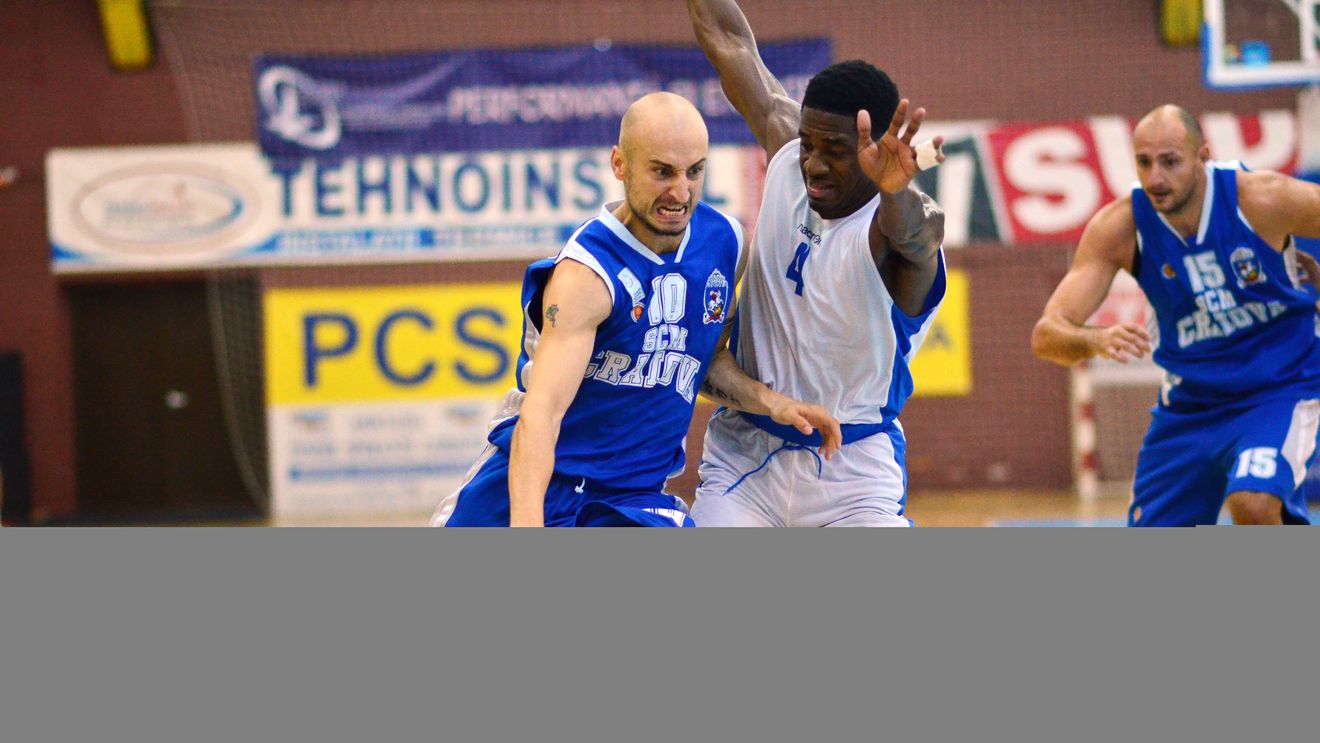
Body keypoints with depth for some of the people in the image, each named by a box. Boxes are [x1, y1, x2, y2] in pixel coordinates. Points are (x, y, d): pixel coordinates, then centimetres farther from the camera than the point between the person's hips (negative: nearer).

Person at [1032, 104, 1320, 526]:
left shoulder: (1262, 200, -22)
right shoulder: (1119, 227, -16)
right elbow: (1046, 335, -24)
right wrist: (1096, 341, -45)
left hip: (1281, 389, -3)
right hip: (1190, 403, 3)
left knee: (1253, 503, -30)